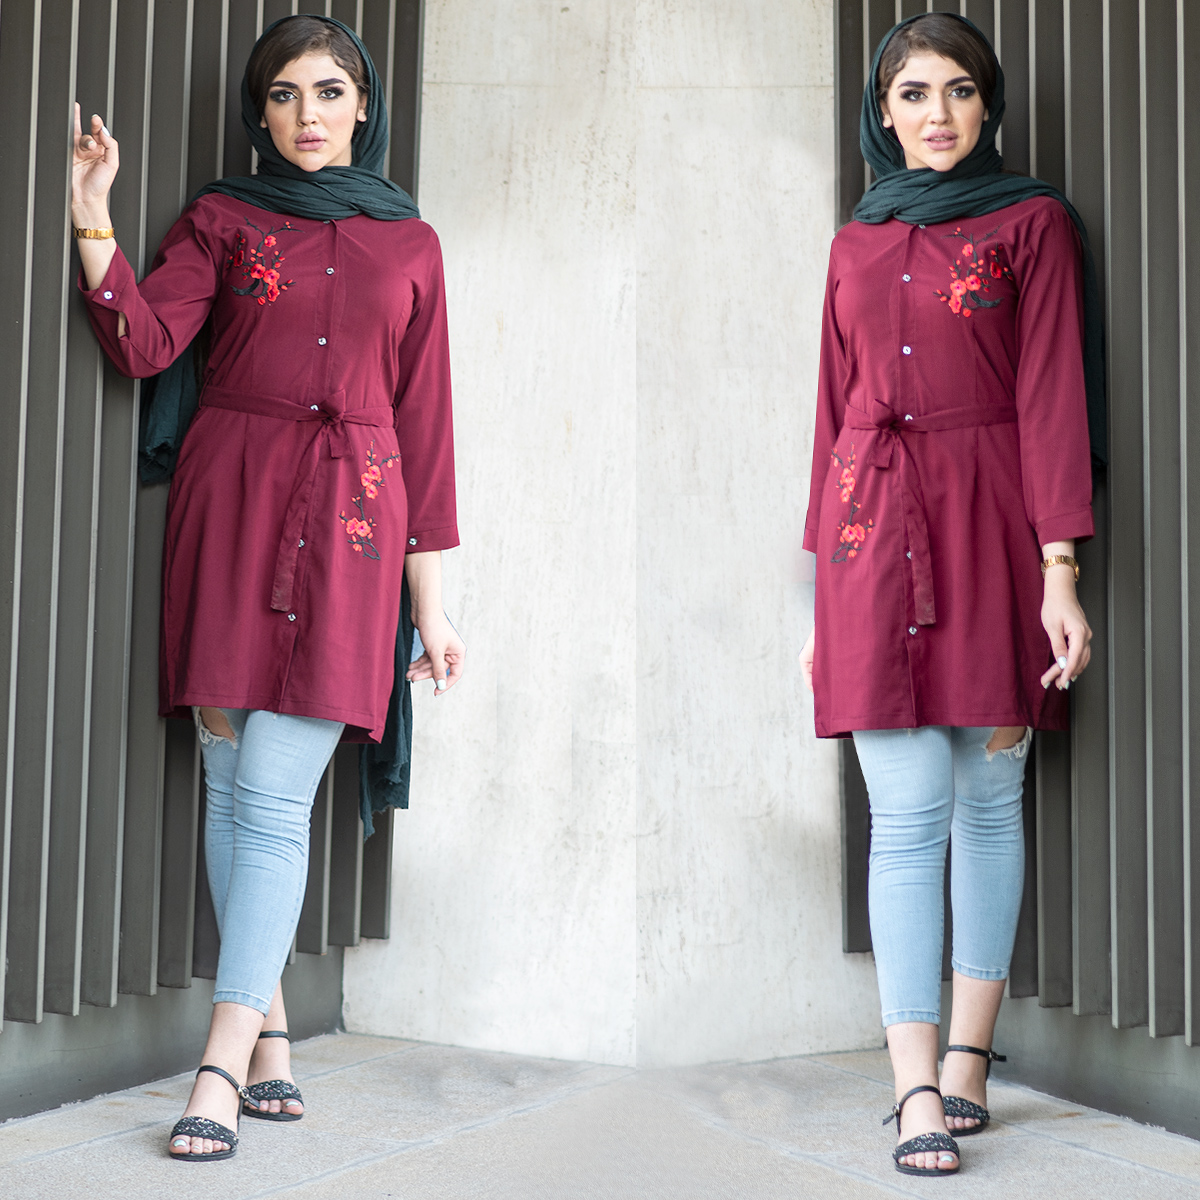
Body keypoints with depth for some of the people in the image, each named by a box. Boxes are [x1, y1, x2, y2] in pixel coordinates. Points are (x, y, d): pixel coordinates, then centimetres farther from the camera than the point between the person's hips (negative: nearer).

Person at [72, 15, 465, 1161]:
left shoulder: (408, 244, 13)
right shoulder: (222, 218, 12)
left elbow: (422, 421, 11)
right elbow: (143, 343, -3)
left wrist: (429, 602, 7)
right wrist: (91, 218, -16)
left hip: (348, 521, -1)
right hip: (230, 506, 1)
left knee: (274, 797, -9)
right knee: (232, 787, 1)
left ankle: (223, 1066, -9)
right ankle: (269, 1041, 12)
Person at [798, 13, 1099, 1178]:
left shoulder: (1032, 224, 5)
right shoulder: (856, 244, 15)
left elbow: (1052, 400, -3)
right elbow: (834, 413, 15)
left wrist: (1058, 573, -11)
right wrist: (823, 595, 12)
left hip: (990, 524, -2)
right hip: (875, 528, 2)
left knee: (988, 804, 4)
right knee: (906, 811, -5)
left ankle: (967, 1058, 15)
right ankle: (919, 1094, -5)